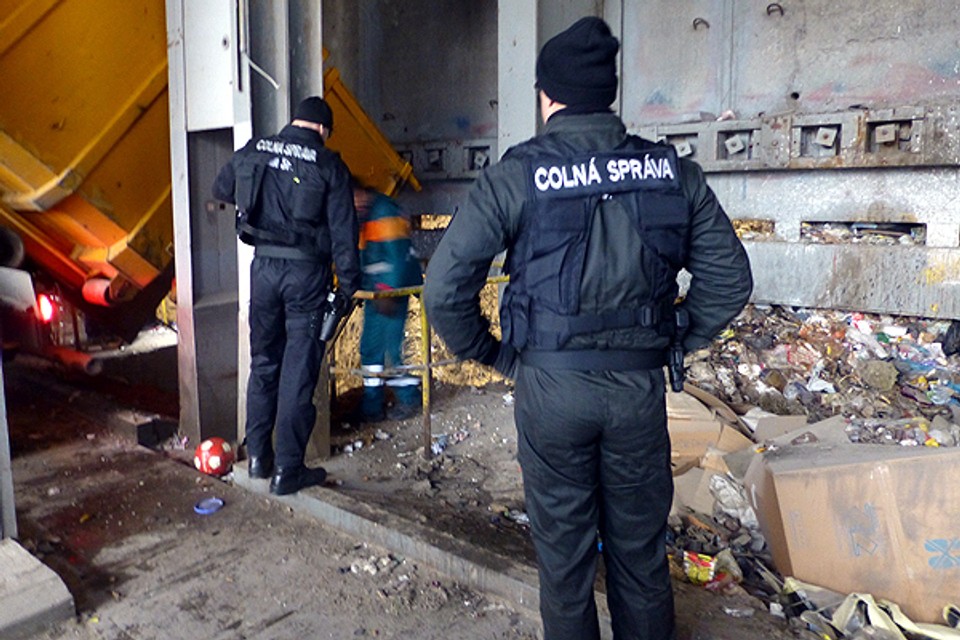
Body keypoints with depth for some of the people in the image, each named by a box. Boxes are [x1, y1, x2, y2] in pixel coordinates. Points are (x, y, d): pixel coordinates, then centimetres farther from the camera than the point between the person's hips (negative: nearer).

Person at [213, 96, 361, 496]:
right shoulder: (328, 166, -5)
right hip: (307, 272, -4)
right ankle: (287, 470, 7)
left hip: (264, 268, 4)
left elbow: (221, 191, 22)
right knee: (298, 372, 1)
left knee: (263, 362, 17)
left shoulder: (252, 152, 6)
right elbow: (344, 233, -7)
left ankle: (258, 456, 25)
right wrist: (349, 286, -1)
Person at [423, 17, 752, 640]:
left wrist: (494, 355, 2)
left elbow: (444, 288, -12)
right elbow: (730, 278, 5)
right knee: (641, 550, 19)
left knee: (564, 549, 15)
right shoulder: (672, 170, 1)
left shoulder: (516, 174, -9)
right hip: (640, 386, 3)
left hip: (550, 387, -2)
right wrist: (673, 345, 12)